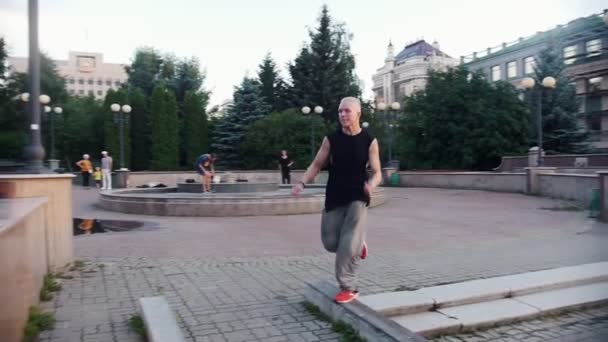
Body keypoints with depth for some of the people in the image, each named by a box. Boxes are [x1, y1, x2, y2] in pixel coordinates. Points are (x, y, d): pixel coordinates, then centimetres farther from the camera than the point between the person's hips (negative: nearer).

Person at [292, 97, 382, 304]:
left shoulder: (369, 141, -5)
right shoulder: (331, 139, -1)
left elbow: (376, 172, -4)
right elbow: (317, 165, 5)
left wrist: (371, 184, -28)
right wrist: (302, 183, -12)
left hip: (357, 198, -3)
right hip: (334, 198, 3)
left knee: (348, 246, -10)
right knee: (331, 243, 7)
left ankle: (348, 288, 9)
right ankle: (358, 242, 37)